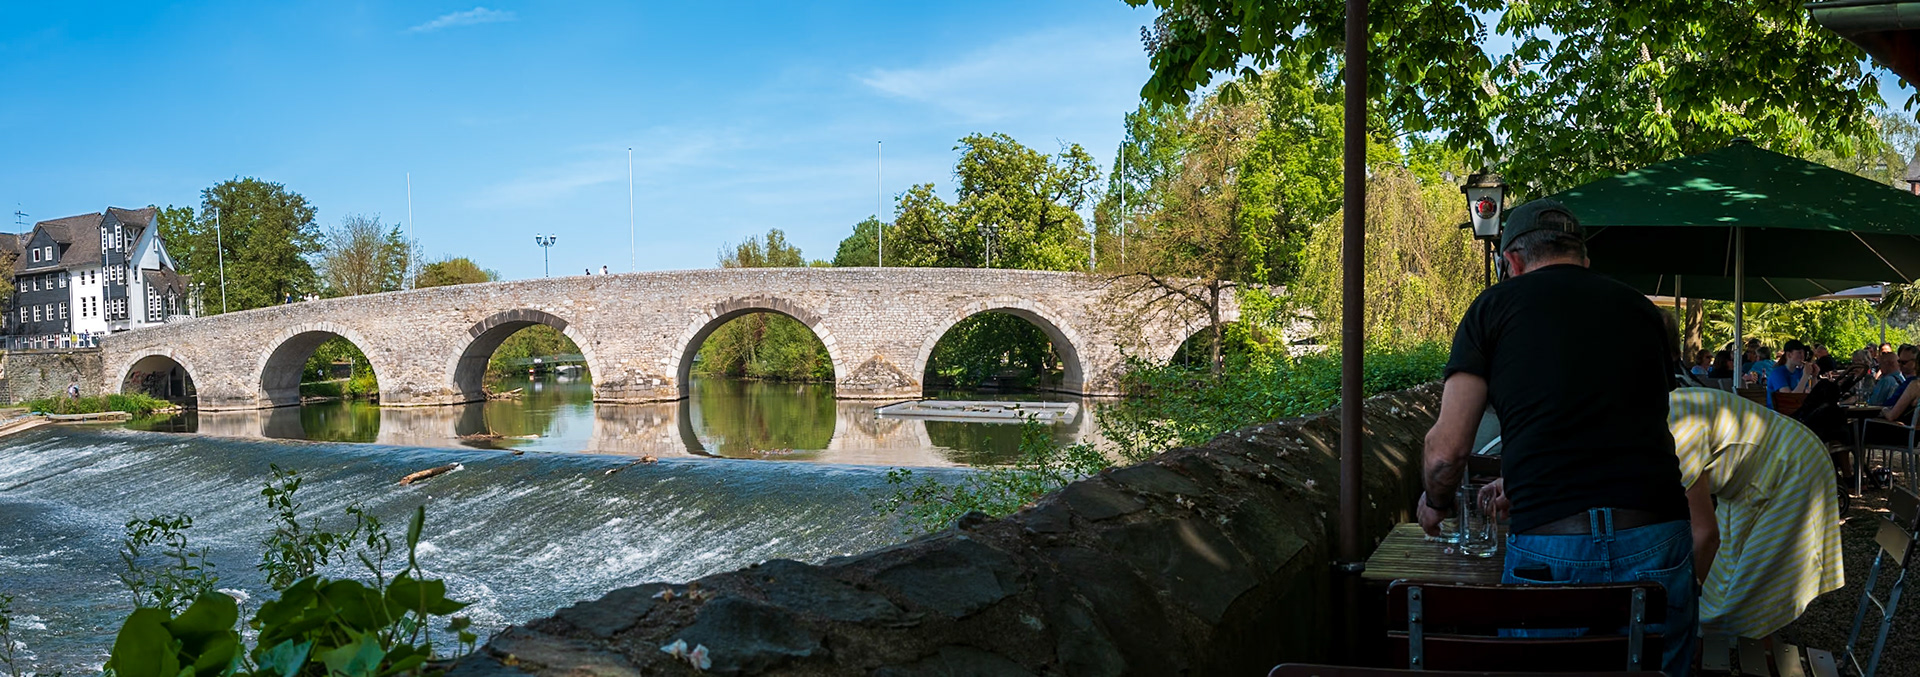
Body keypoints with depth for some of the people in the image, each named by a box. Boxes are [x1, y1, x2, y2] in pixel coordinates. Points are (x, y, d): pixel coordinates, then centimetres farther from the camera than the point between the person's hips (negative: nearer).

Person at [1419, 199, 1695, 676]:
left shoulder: (1496, 304, 6)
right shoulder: (1641, 309, 17)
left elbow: (1447, 449, 0)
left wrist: (1435, 504, 22)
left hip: (1549, 550, -3)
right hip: (1657, 543, 3)